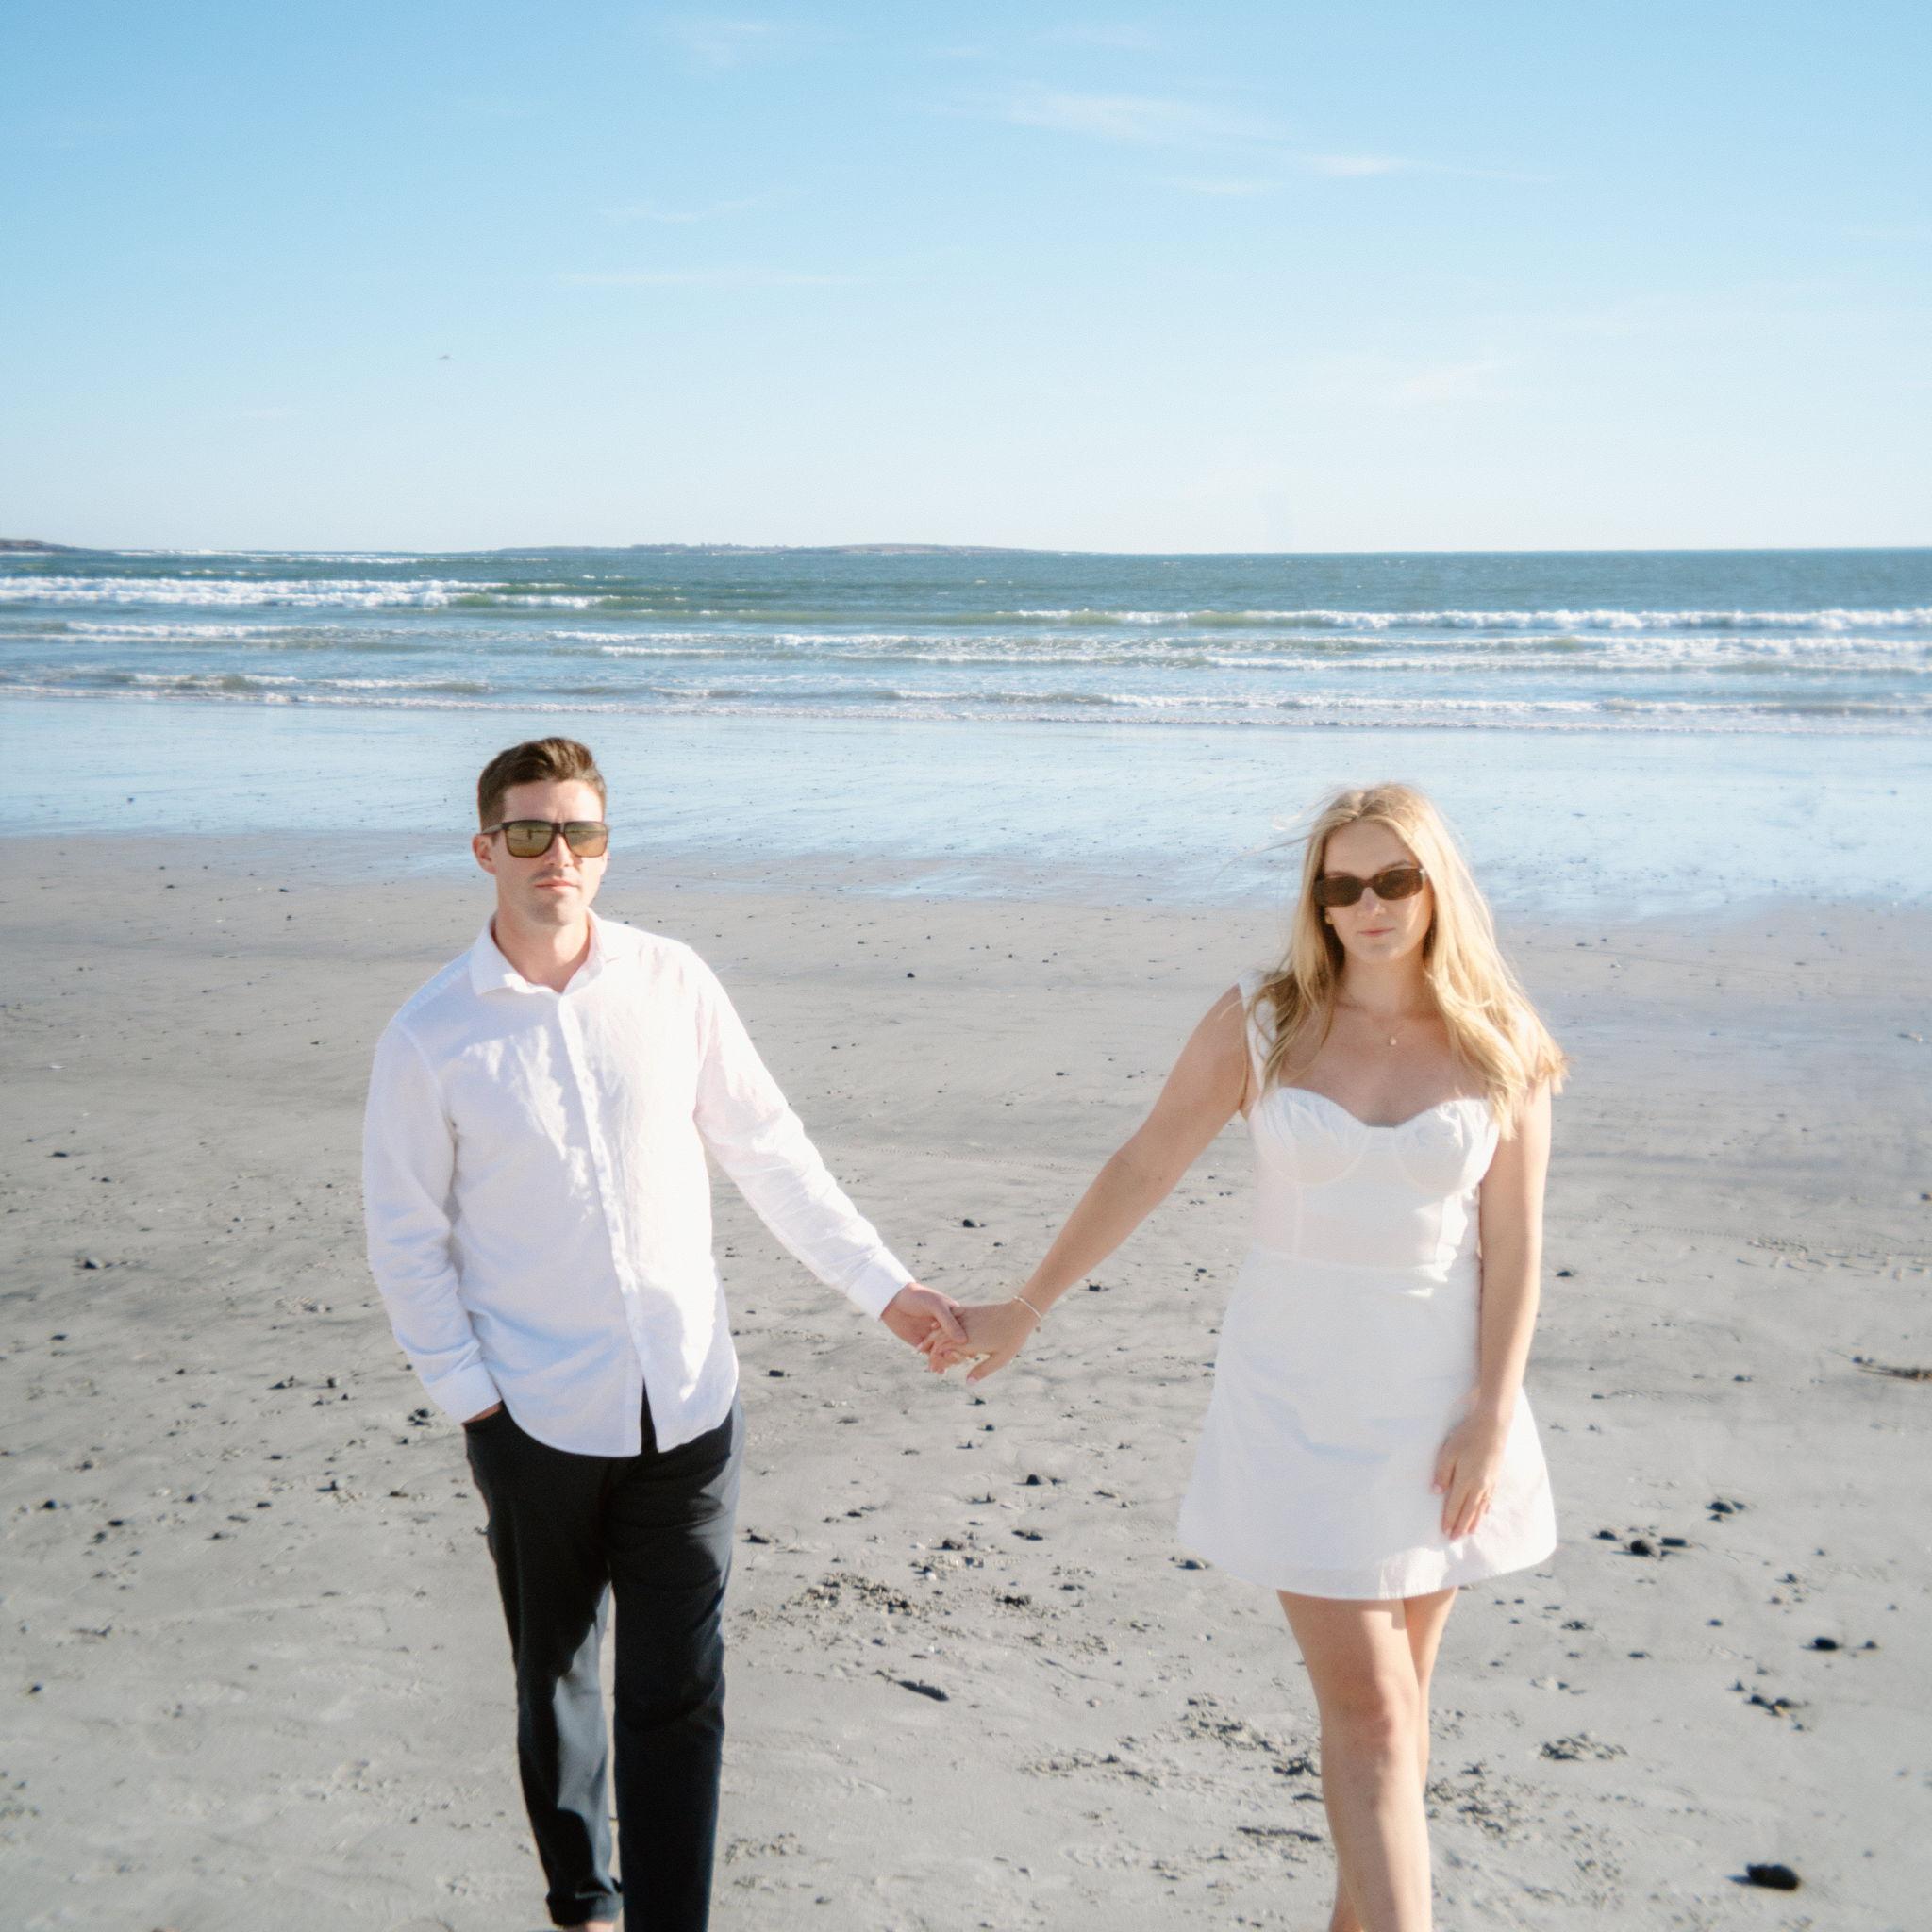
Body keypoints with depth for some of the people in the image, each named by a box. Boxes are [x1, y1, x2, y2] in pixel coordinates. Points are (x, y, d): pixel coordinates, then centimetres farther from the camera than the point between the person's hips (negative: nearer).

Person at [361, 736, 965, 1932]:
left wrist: (883, 1286, 5)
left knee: (678, 1698, 2)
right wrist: (472, 1396, -6)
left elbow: (770, 1152, 5)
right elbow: (409, 1243, -1)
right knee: (556, 1683, 16)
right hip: (539, 1423, -1)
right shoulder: (429, 1040, -7)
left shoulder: (673, 984, -3)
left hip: (689, 1406, 1)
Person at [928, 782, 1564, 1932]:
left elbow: (1514, 1244, -3)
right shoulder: (1261, 1023, -5)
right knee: (1366, 1709, -4)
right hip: (1297, 1402, -1)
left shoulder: (1499, 1049, -3)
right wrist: (1027, 1310, 3)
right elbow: (1143, 1171, 0)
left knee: (1399, 1684, 14)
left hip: (1439, 1394, 2)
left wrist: (1490, 1416, -8)